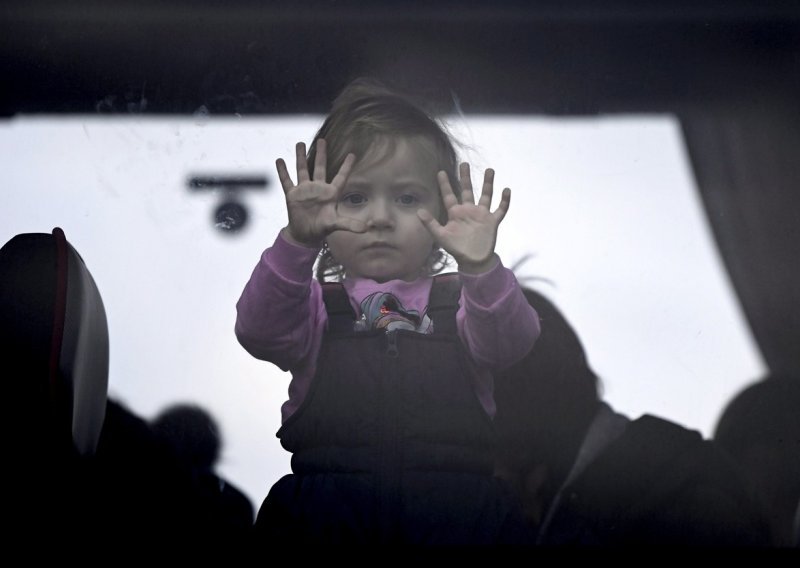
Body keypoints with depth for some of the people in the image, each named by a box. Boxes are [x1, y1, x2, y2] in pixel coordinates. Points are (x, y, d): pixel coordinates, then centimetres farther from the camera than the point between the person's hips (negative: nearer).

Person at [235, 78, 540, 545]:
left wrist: (481, 268, -21)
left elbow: (512, 341, -2)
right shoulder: (315, 303, 15)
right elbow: (258, 332, -4)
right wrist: (298, 241, -20)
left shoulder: (461, 302, 17)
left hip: (455, 504, 1)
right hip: (326, 506, -1)